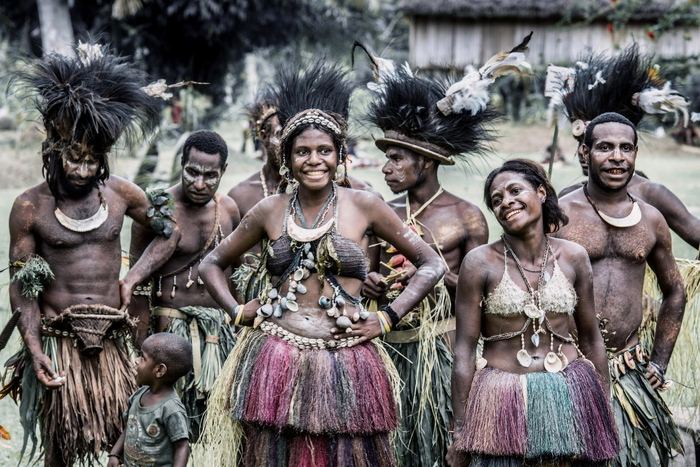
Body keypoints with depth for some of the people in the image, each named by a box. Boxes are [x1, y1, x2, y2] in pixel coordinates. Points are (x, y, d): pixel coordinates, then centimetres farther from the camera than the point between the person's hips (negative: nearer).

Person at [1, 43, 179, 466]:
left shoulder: (120, 193, 3)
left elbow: (170, 233, 16)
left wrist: (131, 280, 3)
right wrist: (34, 351, -9)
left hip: (112, 339, 2)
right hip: (57, 340, -2)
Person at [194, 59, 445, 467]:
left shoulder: (363, 206, 2)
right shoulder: (270, 211, 7)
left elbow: (432, 265, 6)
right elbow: (212, 264, 20)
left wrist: (387, 319, -1)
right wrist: (237, 311, 5)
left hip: (347, 368, -1)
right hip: (276, 363, 2)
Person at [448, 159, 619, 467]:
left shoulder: (573, 258, 3)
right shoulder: (480, 262, -6)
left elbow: (591, 339, 12)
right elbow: (464, 351, -5)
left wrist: (605, 412, 13)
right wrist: (459, 433, -6)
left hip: (569, 398, 3)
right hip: (503, 400, -2)